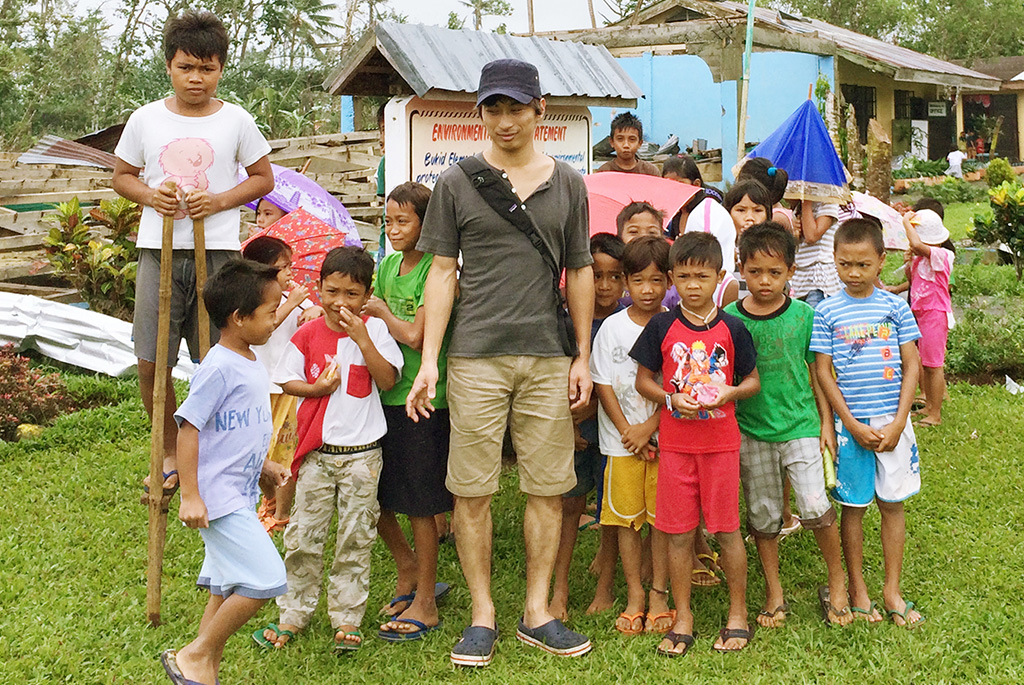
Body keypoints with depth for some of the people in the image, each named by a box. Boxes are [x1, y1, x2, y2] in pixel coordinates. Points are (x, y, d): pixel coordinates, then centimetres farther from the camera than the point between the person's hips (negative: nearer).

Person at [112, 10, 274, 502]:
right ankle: (170, 454, 22)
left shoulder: (235, 120, 2)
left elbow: (263, 178, 9)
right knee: (151, 364, 1)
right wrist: (150, 195, -7)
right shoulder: (146, 119, 5)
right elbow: (122, 176, 15)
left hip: (217, 253, -1)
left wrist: (219, 201, -8)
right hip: (158, 252, 2)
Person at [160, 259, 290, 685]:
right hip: (218, 498, -10)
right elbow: (188, 429, -19)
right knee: (265, 579, -13)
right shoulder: (219, 368, -19)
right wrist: (190, 496, -21)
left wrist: (263, 465, 18)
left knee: (227, 589, 15)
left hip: (239, 498, 10)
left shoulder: (250, 364, 11)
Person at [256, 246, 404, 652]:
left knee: (355, 539, 6)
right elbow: (285, 381, 7)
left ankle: (347, 618, 17)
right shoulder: (308, 335, 1)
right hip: (316, 450, 1)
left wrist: (363, 340, -19)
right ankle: (294, 614, 20)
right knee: (303, 537, 6)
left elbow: (388, 381, -11)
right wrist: (317, 387, -11)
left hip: (361, 453, -1)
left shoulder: (374, 329, -2)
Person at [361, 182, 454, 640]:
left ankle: (425, 604, 14)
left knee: (419, 504, 2)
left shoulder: (435, 270, -12)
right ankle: (408, 571, 34)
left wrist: (381, 311, -4)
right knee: (372, 497, 12)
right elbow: (371, 316, 10)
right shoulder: (387, 266, 11)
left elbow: (415, 337, -18)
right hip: (383, 394, 7)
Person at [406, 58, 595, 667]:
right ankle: (483, 614, 14)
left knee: (548, 488, 5)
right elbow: (443, 273, 3)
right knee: (473, 490, 1)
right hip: (477, 354, -2)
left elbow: (579, 272, 13)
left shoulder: (568, 184, 10)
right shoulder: (457, 183, 5)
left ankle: (537, 612, 17)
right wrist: (429, 360, -3)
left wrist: (583, 356, 8)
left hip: (548, 354, 2)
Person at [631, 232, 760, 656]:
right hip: (675, 441, 1)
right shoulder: (662, 327, 1)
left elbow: (753, 381, 7)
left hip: (721, 441, -1)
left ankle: (738, 614, 19)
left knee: (726, 529, 4)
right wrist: (672, 399, -12)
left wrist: (730, 392, -13)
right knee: (678, 533, 5)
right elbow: (643, 380, 6)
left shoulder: (731, 328, 1)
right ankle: (682, 618, 17)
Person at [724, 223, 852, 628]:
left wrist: (826, 421, 5)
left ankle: (837, 581, 11)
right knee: (763, 515, 9)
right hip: (751, 430, 1)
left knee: (815, 506, -12)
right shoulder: (730, 319, -3)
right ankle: (774, 592, 25)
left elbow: (816, 372, 6)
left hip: (800, 425, -1)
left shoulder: (803, 315, -2)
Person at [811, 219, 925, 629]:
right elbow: (823, 373, -3)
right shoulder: (827, 313, -2)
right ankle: (857, 590, 19)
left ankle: (892, 590, 18)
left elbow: (911, 367, 2)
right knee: (853, 507, 7)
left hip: (892, 422, 1)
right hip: (850, 424, -1)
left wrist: (898, 423, -7)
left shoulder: (894, 307, 2)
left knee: (892, 503, 8)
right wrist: (853, 425, -9)